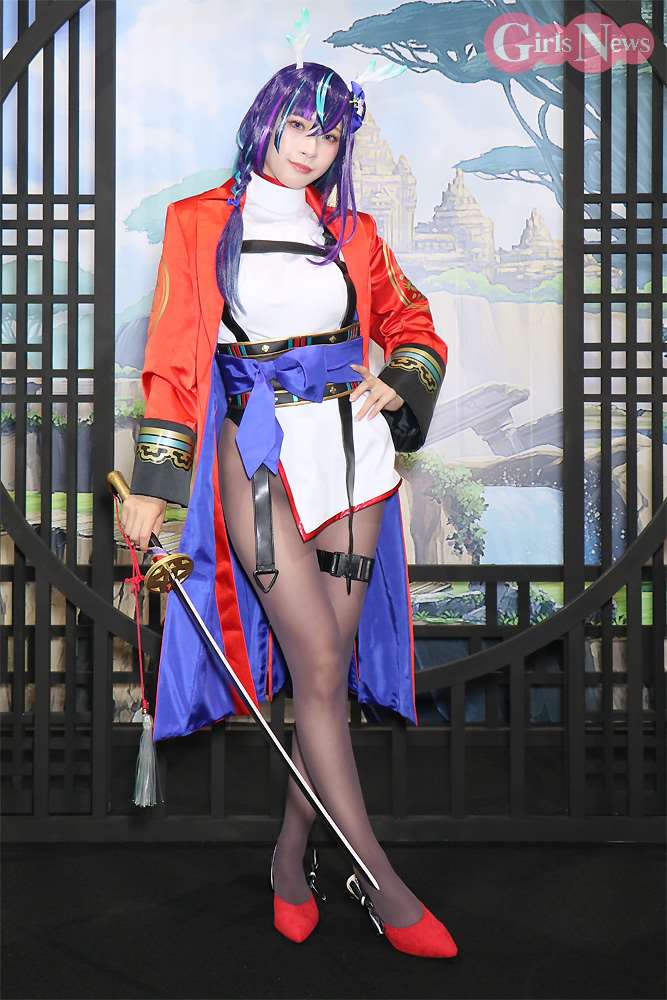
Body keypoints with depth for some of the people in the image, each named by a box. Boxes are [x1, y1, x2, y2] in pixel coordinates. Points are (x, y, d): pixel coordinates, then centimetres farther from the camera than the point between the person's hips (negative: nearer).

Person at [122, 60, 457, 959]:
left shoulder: (353, 234, 13)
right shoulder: (201, 223, 6)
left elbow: (413, 327, 22)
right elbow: (173, 358, 3)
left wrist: (399, 386, 0)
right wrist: (152, 484, -1)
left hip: (352, 449, 4)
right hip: (260, 454, -3)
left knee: (330, 663, 4)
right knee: (319, 666, -9)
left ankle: (291, 854, 21)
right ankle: (378, 880, 0)